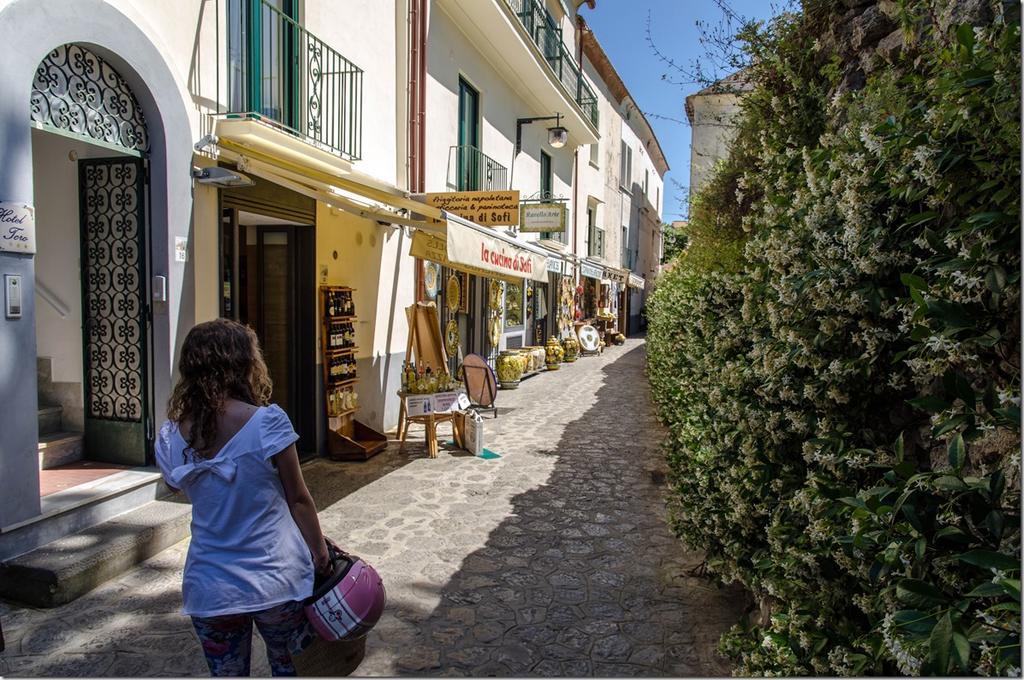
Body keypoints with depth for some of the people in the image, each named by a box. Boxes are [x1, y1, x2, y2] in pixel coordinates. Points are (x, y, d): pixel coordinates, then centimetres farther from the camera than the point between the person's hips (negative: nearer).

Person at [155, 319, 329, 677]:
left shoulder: (170, 437, -7)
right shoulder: (268, 422, -19)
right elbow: (298, 499, -9)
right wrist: (320, 551, 6)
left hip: (209, 589, 3)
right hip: (277, 582, -3)